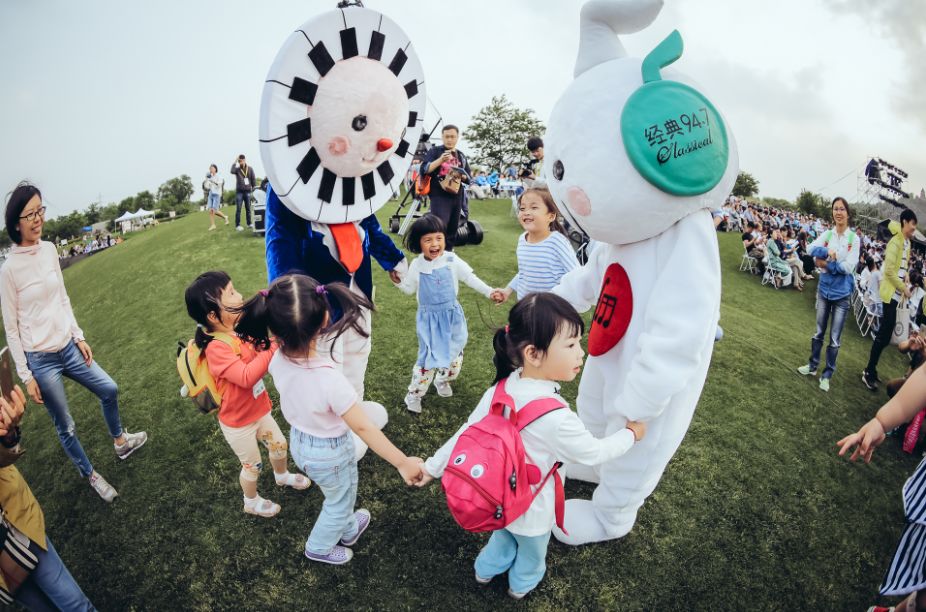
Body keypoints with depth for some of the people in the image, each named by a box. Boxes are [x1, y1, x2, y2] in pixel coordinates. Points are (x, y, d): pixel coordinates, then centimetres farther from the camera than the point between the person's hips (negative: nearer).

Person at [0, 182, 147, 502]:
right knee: (66, 427, 9)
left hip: (68, 347, 6)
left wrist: (79, 337, 11)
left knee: (109, 390, 20)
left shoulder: (49, 249, -1)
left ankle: (120, 442, 45)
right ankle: (90, 475, 31)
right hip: (40, 359, -6)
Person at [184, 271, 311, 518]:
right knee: (253, 466, 17)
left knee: (279, 444, 27)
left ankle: (282, 476, 57)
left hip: (259, 410, 7)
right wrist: (274, 346, -44)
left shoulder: (239, 329, -10)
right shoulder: (216, 348, -32)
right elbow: (247, 377, -43)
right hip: (238, 423, -7)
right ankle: (251, 502, 46)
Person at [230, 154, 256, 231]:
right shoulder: (237, 169, -1)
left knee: (248, 208, 8)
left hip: (248, 191, 2)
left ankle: (249, 223, 17)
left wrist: (253, 188, 4)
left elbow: (253, 179, 8)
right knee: (238, 209, -2)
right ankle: (237, 225, 0)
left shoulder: (250, 169, 5)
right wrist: (235, 162, -17)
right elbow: (232, 171, -22)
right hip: (239, 191, -2)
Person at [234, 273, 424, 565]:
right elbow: (362, 428, -32)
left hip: (299, 442, 6)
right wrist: (403, 462, -22)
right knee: (340, 503, 28)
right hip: (329, 453, -6)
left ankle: (347, 529, 61)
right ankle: (319, 548, 53)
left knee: (340, 496, 35)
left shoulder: (278, 360, -23)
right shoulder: (329, 379, -41)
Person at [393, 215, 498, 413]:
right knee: (428, 356, -6)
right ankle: (414, 393, 11)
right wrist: (398, 281, -14)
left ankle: (443, 380, 43)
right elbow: (409, 288, 6)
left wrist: (489, 291, -15)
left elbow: (470, 278, -5)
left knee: (455, 352, 16)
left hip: (452, 315, 3)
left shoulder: (452, 261, -9)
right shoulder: (417, 265, -8)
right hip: (429, 318, -2)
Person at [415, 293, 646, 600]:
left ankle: (486, 570, 62)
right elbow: (594, 453, -21)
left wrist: (433, 466, 3)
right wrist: (631, 433, -3)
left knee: (503, 534, 36)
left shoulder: (500, 390, -20)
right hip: (530, 510, -4)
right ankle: (522, 584, 58)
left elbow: (466, 432, -11)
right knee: (532, 551, 30)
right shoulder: (555, 418, -38)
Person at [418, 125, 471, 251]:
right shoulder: (435, 151, 1)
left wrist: (461, 175, -8)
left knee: (452, 230, 12)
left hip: (457, 197, 6)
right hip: (439, 196, -6)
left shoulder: (461, 156, 16)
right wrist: (440, 160, -21)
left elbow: (468, 178, 15)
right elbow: (424, 169, -10)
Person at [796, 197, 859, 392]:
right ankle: (813, 365, 31)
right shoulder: (827, 234, -1)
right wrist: (826, 251, -29)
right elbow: (810, 249, -14)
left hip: (842, 293, -3)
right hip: (824, 289, 3)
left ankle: (827, 374, 16)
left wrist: (825, 264, -15)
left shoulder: (854, 238, -10)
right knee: (819, 332, 17)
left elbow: (849, 266, -16)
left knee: (834, 338, 4)